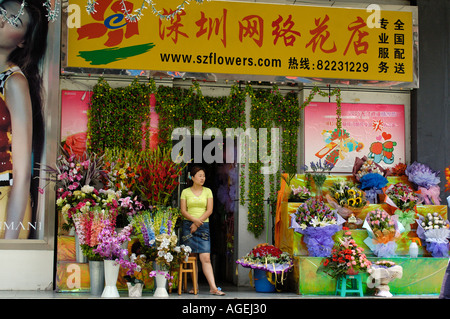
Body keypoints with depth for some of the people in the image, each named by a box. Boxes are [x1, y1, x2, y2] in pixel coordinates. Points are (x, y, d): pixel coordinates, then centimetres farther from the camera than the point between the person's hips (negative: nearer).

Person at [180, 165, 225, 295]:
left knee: (206, 258, -10)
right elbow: (183, 211, 0)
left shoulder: (207, 191, 9)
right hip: (188, 226, 0)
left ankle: (213, 287, -15)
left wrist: (197, 223, -8)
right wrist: (194, 220, -17)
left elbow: (209, 210, 2)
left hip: (203, 226, 0)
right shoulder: (185, 192, 7)